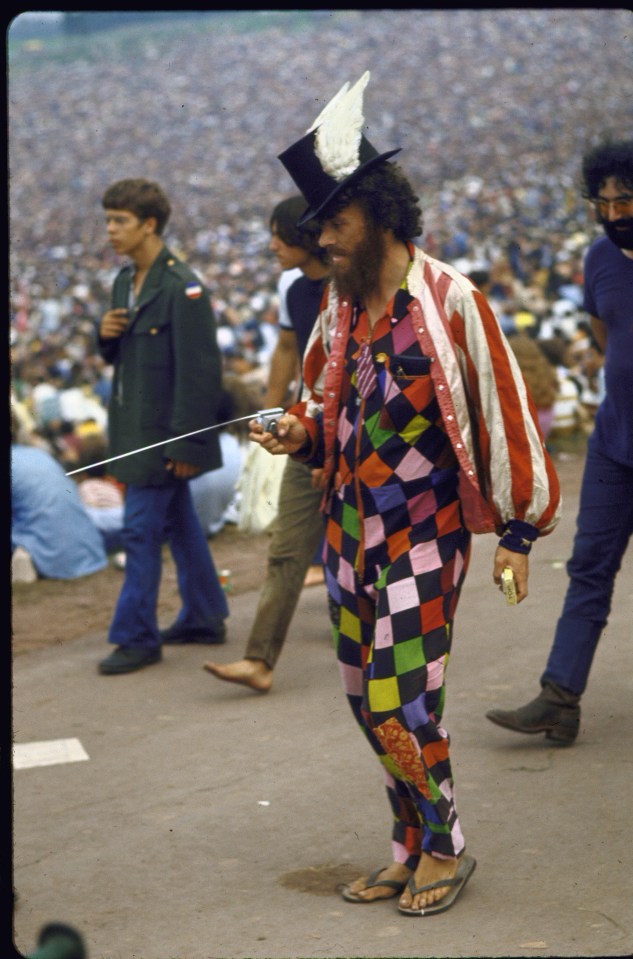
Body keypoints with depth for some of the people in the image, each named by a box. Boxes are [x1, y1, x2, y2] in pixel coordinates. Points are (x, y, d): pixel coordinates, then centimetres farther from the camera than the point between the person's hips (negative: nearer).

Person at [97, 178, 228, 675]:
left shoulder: (183, 287, -18)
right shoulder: (124, 281, 10)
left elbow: (200, 370, -20)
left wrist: (184, 443, -21)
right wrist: (106, 335, -5)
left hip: (163, 429, -9)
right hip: (133, 427, 9)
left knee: (142, 530, -6)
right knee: (178, 523, 16)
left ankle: (137, 637, 2)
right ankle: (205, 617, 27)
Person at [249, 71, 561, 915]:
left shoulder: (450, 302, -13)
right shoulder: (342, 305, 6)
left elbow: (503, 415, -9)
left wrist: (518, 532, -8)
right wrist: (302, 435, -2)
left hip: (423, 535, -7)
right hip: (350, 528, 7)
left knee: (400, 704, -7)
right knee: (368, 702, 11)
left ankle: (444, 847, 16)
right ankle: (410, 851, 27)